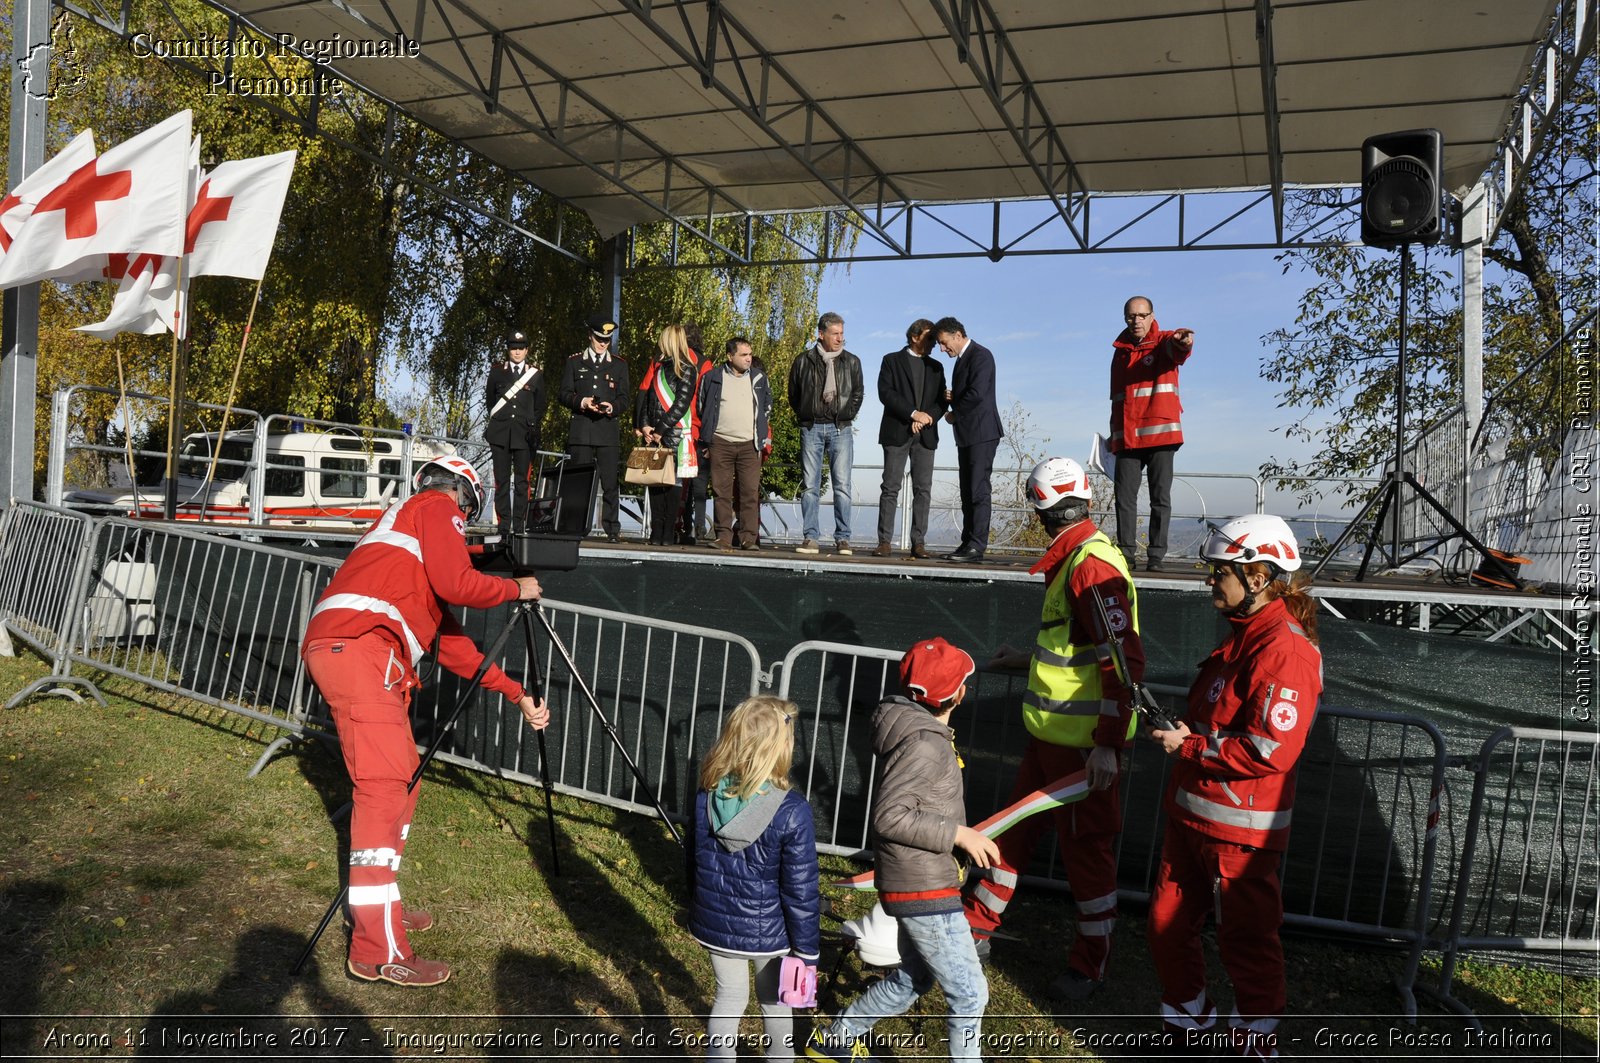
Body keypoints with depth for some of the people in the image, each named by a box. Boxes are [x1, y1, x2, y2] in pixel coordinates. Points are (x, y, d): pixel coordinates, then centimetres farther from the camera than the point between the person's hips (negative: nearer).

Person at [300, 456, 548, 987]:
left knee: (402, 776, 16)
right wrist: (516, 589, 9)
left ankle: (382, 903, 26)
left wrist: (516, 693, 28)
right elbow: (457, 584, -10)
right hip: (357, 643, -10)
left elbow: (451, 643, 30)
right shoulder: (436, 508, 8)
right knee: (384, 783, -13)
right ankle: (379, 952, -13)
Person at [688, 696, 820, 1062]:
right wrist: (807, 950, -6)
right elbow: (800, 890, -18)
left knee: (729, 997, 22)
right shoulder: (792, 812, -25)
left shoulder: (705, 798, -11)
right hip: (768, 932, -3)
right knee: (775, 1004, 20)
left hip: (715, 923, 4)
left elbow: (694, 862, 4)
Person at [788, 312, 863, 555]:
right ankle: (811, 537, 4)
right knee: (810, 486, 0)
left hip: (840, 428, 0)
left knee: (842, 485, -4)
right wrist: (805, 416, 5)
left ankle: (843, 539, 0)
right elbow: (793, 394, 13)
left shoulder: (852, 362, 9)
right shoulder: (804, 361, 5)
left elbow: (858, 393, 14)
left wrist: (846, 416, 3)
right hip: (811, 428, 0)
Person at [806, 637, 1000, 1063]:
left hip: (919, 884, 10)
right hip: (925, 890, -10)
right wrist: (958, 833, -23)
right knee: (969, 994, 2)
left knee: (913, 979, 25)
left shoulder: (920, 729, 6)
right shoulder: (924, 743, -24)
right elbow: (889, 816, -27)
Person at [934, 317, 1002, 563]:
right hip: (966, 434, 10)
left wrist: (955, 413, -8)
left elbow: (977, 393, -21)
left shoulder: (980, 355, -11)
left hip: (982, 432, -10)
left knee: (978, 489, -11)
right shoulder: (962, 359, 20)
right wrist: (952, 397, 5)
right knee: (968, 491, 9)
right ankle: (968, 543, 11)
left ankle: (977, 546, -11)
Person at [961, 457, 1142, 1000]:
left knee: (1085, 847, 6)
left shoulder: (1093, 567, -21)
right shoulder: (1071, 561, 10)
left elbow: (1125, 660, -25)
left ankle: (1090, 965, 23)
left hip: (1085, 743, -10)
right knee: (1015, 828, 19)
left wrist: (1108, 744, -25)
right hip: (1050, 732, 10)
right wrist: (1030, 659, 31)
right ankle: (975, 925, 34)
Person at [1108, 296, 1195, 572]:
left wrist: (1183, 341, -47)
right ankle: (1125, 552, 6)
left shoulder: (1164, 342, 3)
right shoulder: (1120, 351, 16)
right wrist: (1114, 433, 20)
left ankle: (1157, 555, 2)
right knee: (1124, 497, 1)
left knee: (1161, 497, -2)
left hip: (1160, 435, -4)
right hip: (1127, 438, 4)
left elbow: (1178, 350, -23)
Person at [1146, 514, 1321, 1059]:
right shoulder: (1242, 634, 11)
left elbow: (1268, 752, -27)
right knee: (1168, 924, 19)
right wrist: (1182, 731, 5)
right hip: (1192, 813, 10)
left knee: (1247, 943, 7)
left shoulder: (1286, 651, -21)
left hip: (1239, 829, -10)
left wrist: (1190, 746, -17)